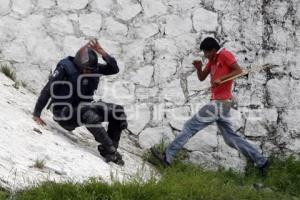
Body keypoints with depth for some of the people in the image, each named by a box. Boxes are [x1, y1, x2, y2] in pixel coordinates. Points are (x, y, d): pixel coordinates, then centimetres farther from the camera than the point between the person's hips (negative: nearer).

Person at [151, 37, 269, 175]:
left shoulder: (225, 55, -8)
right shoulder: (212, 60, 18)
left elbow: (239, 70, -17)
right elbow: (202, 78, 18)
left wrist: (221, 78, -26)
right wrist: (198, 68, -2)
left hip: (220, 103, -10)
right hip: (219, 103, 10)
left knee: (190, 126, -6)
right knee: (231, 138, 11)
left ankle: (168, 156, -4)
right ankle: (261, 162, 11)